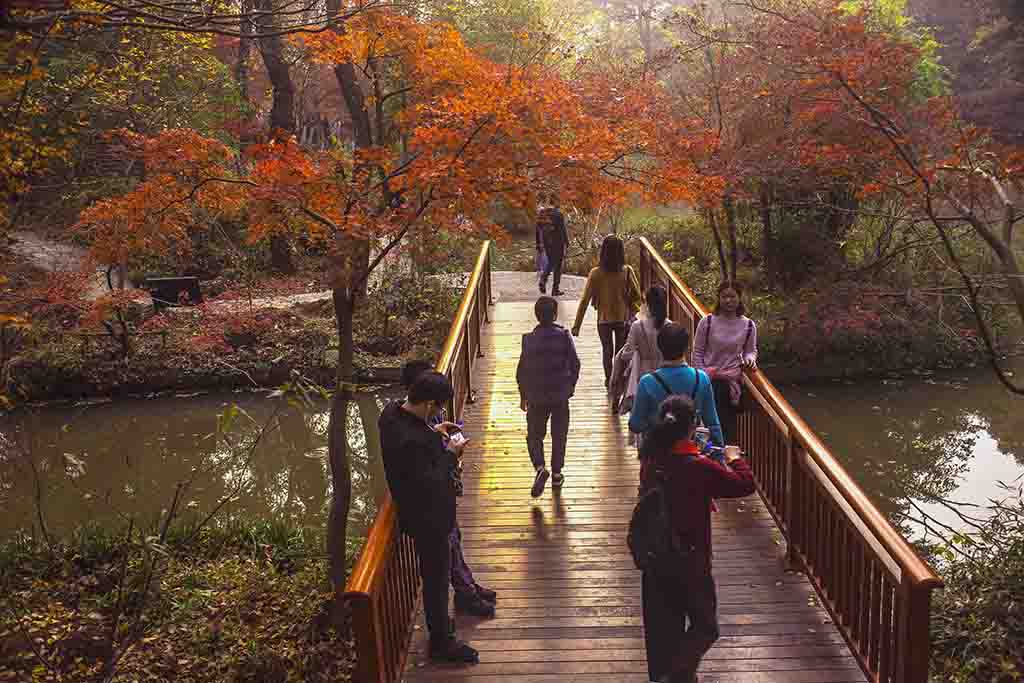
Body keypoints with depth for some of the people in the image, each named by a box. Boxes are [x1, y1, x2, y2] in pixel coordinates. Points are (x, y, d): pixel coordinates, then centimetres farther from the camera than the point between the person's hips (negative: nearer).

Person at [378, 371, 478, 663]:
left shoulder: (392, 411, -10)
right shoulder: (411, 441, -38)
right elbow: (430, 484, -32)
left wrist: (433, 432, 0)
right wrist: (451, 455, -21)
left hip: (421, 508, 9)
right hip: (428, 518, -9)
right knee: (436, 578, 11)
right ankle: (441, 642, 30)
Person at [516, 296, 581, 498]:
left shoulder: (529, 339, -10)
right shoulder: (564, 335, -10)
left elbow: (522, 370, -4)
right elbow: (575, 364, -5)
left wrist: (523, 395, 9)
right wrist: (570, 387, 12)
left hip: (536, 397, -1)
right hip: (561, 394, 1)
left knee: (534, 435, 13)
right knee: (559, 435, 16)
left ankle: (540, 467, -9)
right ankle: (557, 474, 23)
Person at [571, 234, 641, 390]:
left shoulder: (596, 273, -16)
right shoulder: (627, 271, -14)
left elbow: (585, 300, -14)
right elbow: (637, 297, -9)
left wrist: (576, 325, -9)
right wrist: (631, 313, 9)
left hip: (604, 320, 0)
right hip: (623, 319, 0)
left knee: (607, 350, 22)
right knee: (620, 353, 19)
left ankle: (609, 380, 28)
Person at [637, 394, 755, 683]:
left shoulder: (650, 460, -6)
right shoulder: (700, 467, -22)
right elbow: (745, 485, -10)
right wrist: (735, 458, 8)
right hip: (690, 561, -5)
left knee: (662, 626, 19)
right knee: (705, 627, 14)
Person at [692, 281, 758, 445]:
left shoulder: (748, 325, 0)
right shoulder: (707, 322, -5)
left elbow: (751, 350, 14)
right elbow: (697, 353, 0)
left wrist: (750, 358, -9)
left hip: (732, 381, 1)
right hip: (708, 380, -1)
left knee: (728, 424, 2)